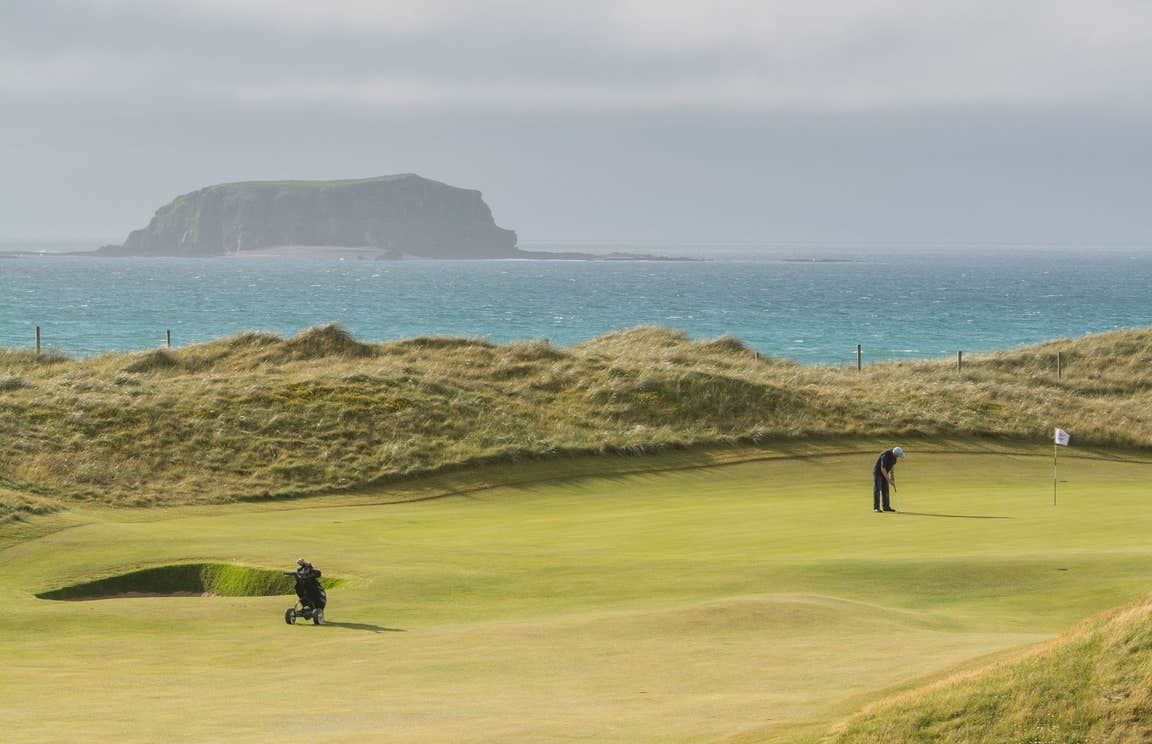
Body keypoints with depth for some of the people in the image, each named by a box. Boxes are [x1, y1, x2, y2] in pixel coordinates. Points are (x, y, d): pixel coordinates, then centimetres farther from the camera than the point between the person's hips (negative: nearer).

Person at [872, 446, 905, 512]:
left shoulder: (894, 456, -7)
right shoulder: (885, 456, -32)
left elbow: (893, 466, 5)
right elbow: (883, 469, -29)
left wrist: (893, 478, 0)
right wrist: (889, 480, -25)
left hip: (884, 473, 8)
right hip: (877, 472, -8)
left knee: (885, 490, 5)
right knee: (877, 490, -9)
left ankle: (886, 506, 7)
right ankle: (876, 507, -9)